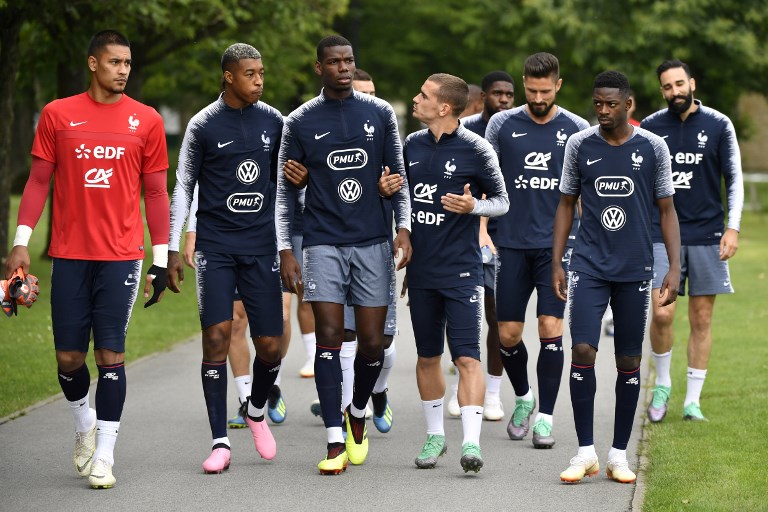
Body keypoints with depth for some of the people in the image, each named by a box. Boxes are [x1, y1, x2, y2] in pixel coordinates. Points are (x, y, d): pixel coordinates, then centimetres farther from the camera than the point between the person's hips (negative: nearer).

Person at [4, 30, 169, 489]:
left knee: (110, 354, -4)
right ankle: (84, 421, 34)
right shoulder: (58, 115, 6)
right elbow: (39, 181, 9)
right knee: (69, 356, 4)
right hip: (69, 255, 1)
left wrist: (161, 260, 4)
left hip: (121, 257, -1)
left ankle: (104, 456, 3)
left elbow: (155, 193, 8)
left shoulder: (146, 121, 5)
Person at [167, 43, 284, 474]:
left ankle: (256, 410, 30)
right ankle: (221, 442, -6)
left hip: (262, 245, 3)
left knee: (270, 345, 0)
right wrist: (173, 250, -1)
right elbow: (183, 188, 4)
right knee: (217, 336, -12)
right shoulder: (204, 125, -1)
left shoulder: (274, 122, 7)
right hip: (215, 245, -2)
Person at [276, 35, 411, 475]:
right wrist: (285, 250, 0)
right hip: (324, 243, -1)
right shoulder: (301, 122, 3)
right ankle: (336, 442, -6)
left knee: (373, 342, 1)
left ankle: (358, 415, 29)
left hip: (373, 241, 1)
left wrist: (404, 229, 0)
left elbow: (398, 176, 11)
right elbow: (287, 191, 6)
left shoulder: (381, 113, 6)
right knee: (330, 337, -10)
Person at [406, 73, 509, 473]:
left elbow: (502, 201, -1)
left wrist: (473, 206, -19)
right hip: (420, 270, 5)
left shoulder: (475, 149, -7)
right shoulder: (412, 145, 8)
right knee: (427, 357, 11)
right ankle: (435, 435, 23)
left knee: (466, 356, -10)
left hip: (460, 270, -5)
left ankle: (471, 442, -13)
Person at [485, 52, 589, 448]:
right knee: (508, 333, 2)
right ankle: (523, 397, 29)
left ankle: (545, 417, 0)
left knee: (550, 327, -9)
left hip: (557, 243, -1)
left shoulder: (576, 129, 2)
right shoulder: (503, 124, 3)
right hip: (512, 244, 1)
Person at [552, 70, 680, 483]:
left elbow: (667, 211, 5)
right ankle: (585, 452, -4)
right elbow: (566, 204, 10)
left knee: (629, 361, 5)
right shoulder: (579, 145, 2)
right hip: (588, 266, 0)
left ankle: (619, 455, 14)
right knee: (582, 350, -13)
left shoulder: (653, 147, 1)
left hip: (635, 270, 0)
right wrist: (556, 263, 4)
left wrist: (675, 268, -2)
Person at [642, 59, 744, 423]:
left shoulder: (718, 125, 2)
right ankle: (662, 384, 12)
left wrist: (732, 228, -4)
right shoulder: (650, 127, 4)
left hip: (707, 235, 0)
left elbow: (734, 179, 5)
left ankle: (693, 400, 11)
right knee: (662, 313, -11)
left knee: (701, 319, 2)